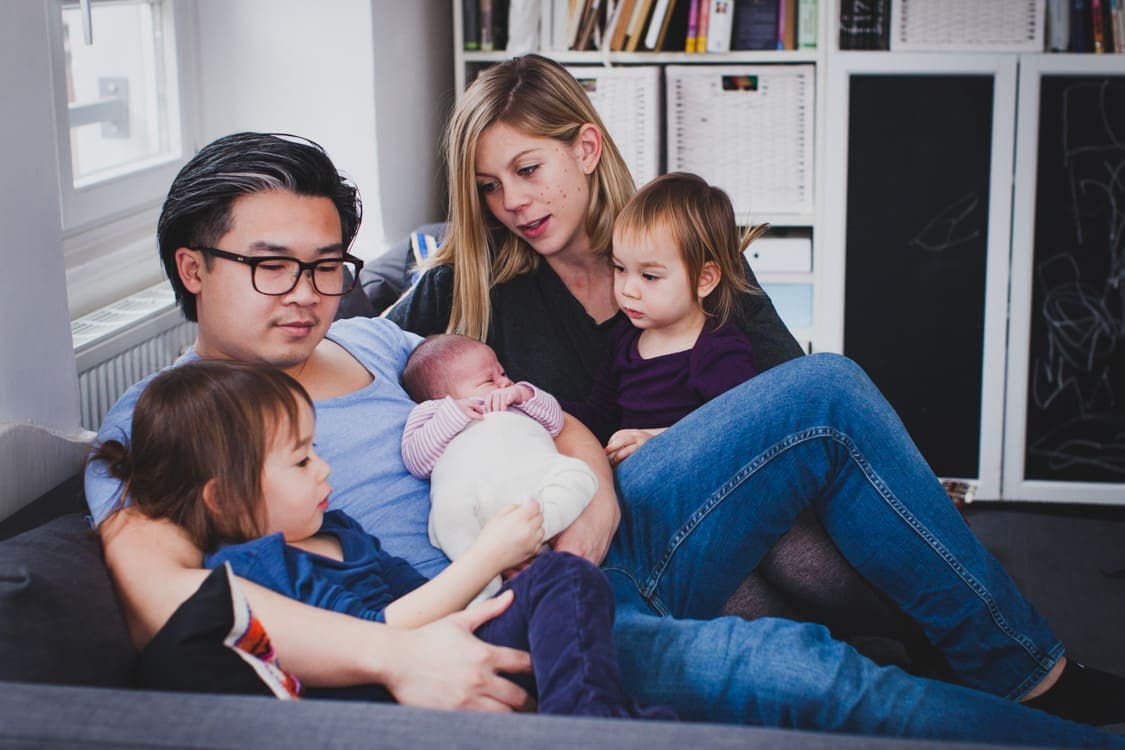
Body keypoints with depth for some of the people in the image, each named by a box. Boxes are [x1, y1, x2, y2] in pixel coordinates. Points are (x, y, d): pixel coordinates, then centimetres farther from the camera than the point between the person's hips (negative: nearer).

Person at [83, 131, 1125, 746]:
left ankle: (1017, 659, 6)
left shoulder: (367, 340, 19)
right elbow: (161, 599, -20)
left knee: (823, 394, -4)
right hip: (481, 645, -7)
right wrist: (394, 654, -32)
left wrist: (592, 474, -5)